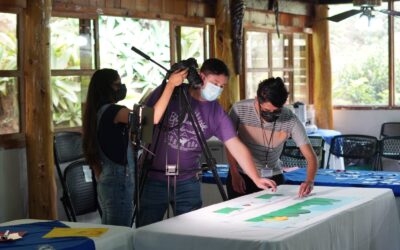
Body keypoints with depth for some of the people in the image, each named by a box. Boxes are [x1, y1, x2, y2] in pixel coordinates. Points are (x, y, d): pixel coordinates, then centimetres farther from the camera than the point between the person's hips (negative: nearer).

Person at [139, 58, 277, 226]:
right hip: (154, 178, -3)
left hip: (188, 182, 3)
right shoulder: (168, 92, -7)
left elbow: (236, 146, -4)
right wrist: (170, 86, -24)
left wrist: (256, 179, -13)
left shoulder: (216, 112, 0)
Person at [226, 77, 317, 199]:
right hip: (242, 176, 0)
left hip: (273, 177, 0)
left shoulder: (290, 120, -22)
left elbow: (311, 156, -21)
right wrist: (235, 174, -8)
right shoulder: (240, 110, -21)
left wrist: (309, 181, -38)